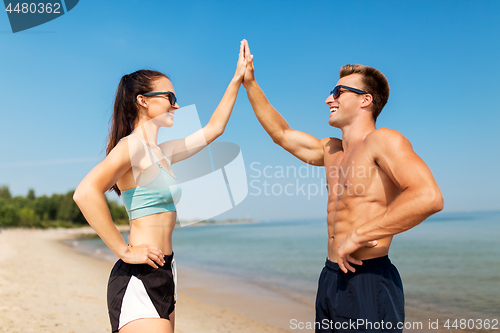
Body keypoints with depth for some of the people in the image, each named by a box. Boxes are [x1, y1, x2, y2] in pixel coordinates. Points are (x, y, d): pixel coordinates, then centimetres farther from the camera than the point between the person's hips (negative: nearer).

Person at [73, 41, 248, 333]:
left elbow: (214, 129, 23)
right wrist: (125, 251, -21)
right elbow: (86, 192, -28)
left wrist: (238, 80, 26)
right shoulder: (133, 145, -12)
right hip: (140, 278, -9)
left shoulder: (161, 152, 14)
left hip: (162, 275, 9)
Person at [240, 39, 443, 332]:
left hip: (369, 282, -8)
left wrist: (357, 236, -23)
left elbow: (429, 197, -27)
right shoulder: (331, 150, 13)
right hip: (332, 278, 8)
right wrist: (250, 83, 22)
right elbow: (281, 133, 24)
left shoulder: (382, 140, -12)